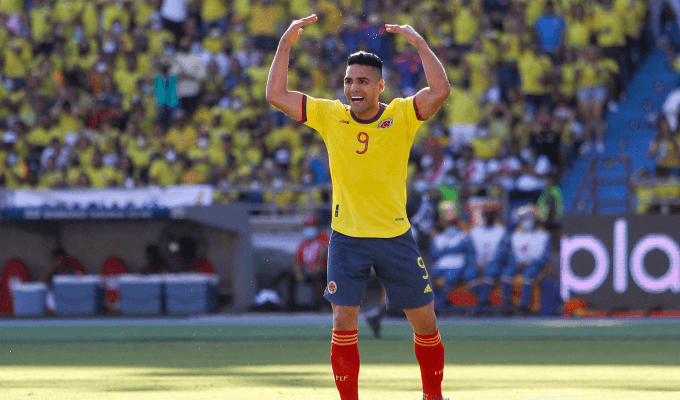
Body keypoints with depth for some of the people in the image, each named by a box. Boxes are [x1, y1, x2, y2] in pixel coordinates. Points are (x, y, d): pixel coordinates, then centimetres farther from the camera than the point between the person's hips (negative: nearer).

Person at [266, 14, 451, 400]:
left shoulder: (402, 115, -6)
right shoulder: (330, 115, -2)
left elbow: (441, 91, -21)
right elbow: (276, 95, -4)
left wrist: (420, 42, -22)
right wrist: (285, 45, -9)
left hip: (396, 237, 0)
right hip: (347, 239, 0)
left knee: (425, 321, 6)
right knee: (344, 324, -7)